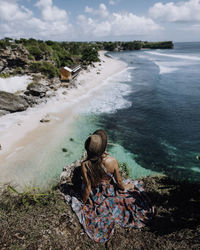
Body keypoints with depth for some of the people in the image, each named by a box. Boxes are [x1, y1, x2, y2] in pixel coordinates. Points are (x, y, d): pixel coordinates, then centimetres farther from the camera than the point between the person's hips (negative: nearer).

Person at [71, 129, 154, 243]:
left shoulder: (85, 164, -26)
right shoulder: (112, 161, -29)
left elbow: (87, 188, -14)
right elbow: (119, 182, -11)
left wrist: (83, 203, 6)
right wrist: (125, 187, 13)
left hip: (96, 197, 1)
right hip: (111, 193, -1)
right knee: (134, 186, 21)